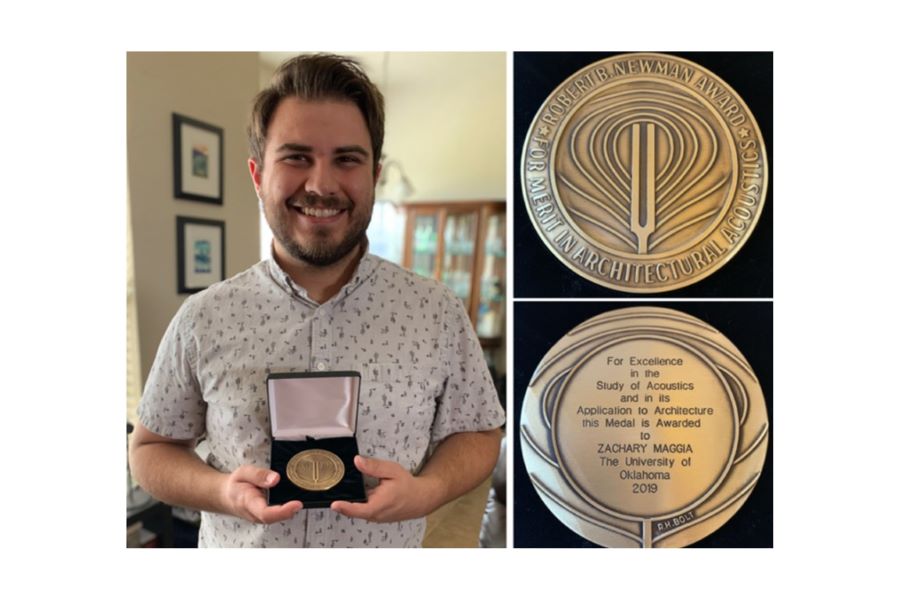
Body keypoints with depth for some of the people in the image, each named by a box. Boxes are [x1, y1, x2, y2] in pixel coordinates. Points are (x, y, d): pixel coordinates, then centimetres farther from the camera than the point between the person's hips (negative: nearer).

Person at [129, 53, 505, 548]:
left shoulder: (439, 314, -13)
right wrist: (219, 490, -19)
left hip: (389, 535, 0)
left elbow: (476, 433, -3)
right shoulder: (203, 320, -11)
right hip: (236, 539, 1)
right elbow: (151, 448, 0)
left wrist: (427, 491, -22)